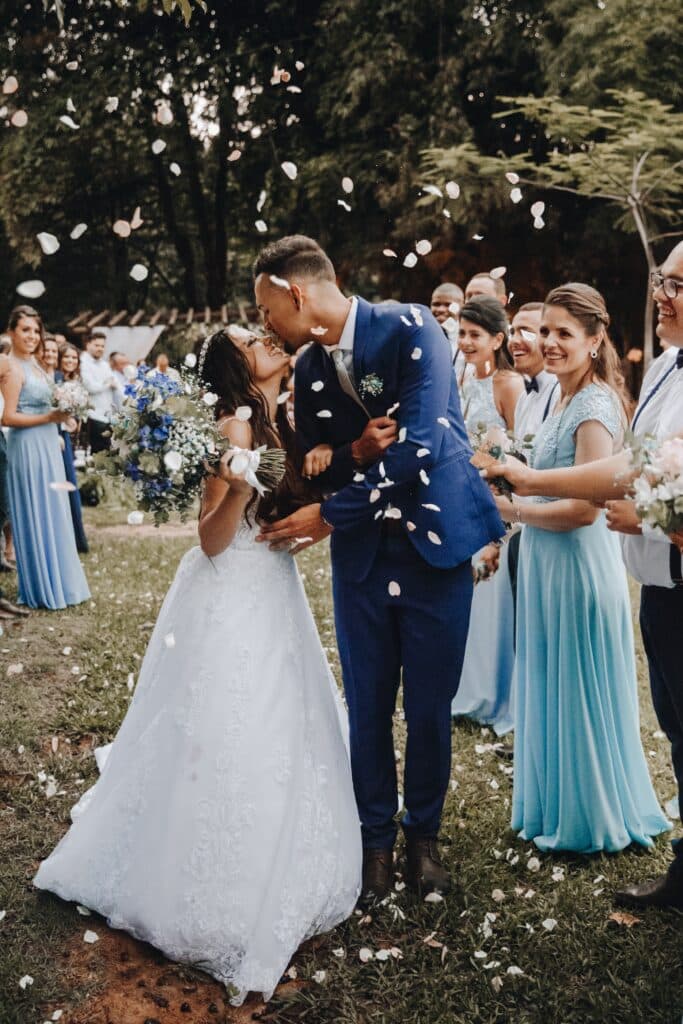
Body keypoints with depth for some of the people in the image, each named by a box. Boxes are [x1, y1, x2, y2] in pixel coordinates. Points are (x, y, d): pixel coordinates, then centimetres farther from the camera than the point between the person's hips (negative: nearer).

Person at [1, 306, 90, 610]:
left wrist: (60, 413, 5)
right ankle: (43, 588, 10)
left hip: (46, 445, 9)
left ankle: (55, 581, 25)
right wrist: (50, 418, -20)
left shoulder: (33, 364, 13)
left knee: (52, 515, 14)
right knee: (36, 517, 0)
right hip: (28, 448, -9)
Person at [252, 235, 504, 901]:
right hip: (360, 552, 4)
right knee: (367, 708, 10)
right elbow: (313, 465, 9)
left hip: (433, 541, -4)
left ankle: (423, 834, 31)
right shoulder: (307, 367, 4)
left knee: (429, 707, 7)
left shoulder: (410, 329, -14)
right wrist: (355, 452, -15)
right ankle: (376, 838, 30)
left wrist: (330, 512, -17)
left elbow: (419, 445, -22)